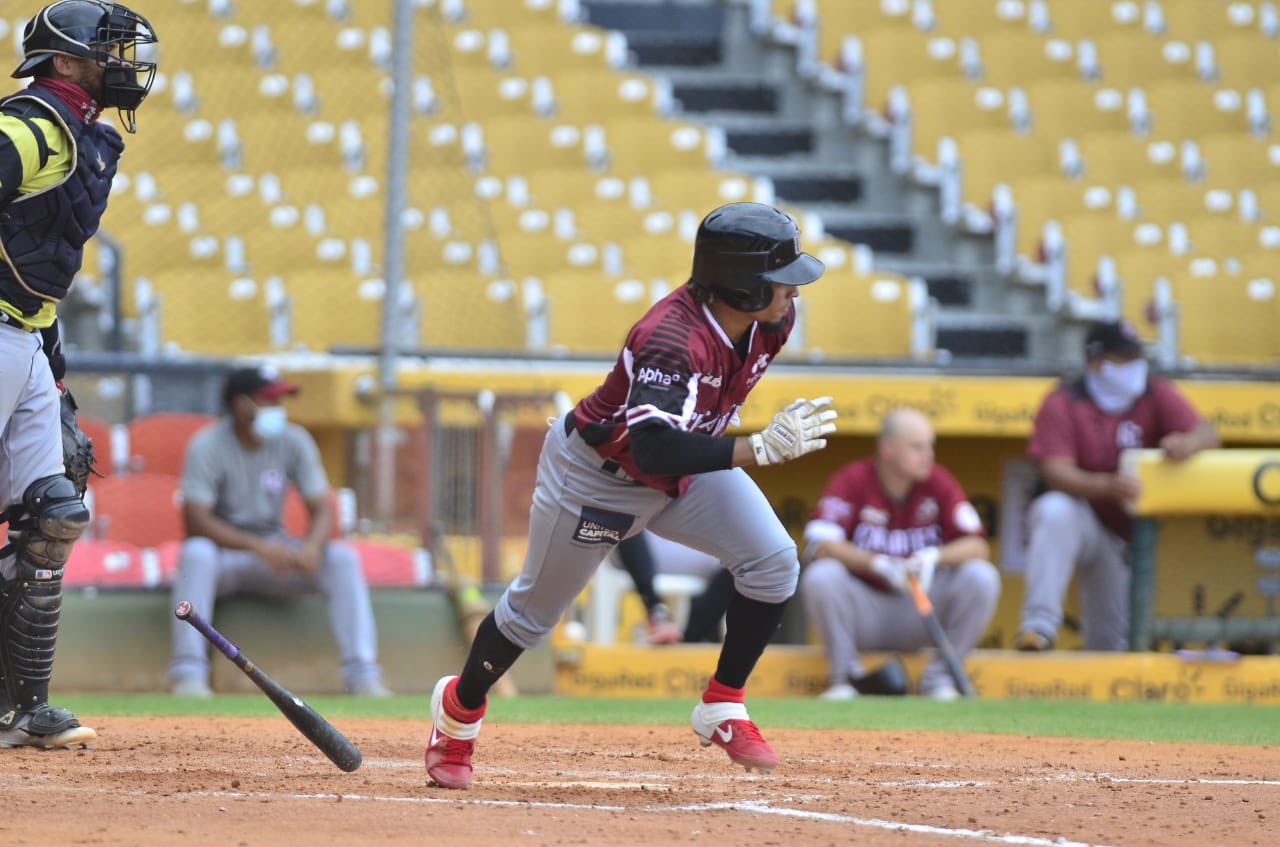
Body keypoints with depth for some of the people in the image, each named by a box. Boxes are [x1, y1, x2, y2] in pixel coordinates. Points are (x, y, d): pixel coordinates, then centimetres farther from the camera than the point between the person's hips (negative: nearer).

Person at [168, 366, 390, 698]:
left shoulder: (294, 442, -1)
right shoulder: (207, 446, -14)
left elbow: (321, 509, -4)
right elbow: (195, 520, -23)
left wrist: (312, 547, -28)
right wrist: (259, 547, -34)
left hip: (274, 549, 4)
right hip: (224, 551, -3)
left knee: (343, 558, -20)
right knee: (197, 553, -37)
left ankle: (361, 675, -24)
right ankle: (188, 675, -37)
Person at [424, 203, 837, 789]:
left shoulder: (773, 321, -17)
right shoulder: (673, 340, -41)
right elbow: (651, 450, -54)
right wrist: (757, 449, -59)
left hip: (688, 463, 7)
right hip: (596, 471, -6)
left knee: (773, 560, -13)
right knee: (536, 607, 11)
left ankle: (722, 709, 2)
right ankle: (459, 708, 38)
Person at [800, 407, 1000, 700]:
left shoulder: (938, 482, -2)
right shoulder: (852, 481, -9)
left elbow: (977, 546, -8)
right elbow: (820, 546, -21)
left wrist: (934, 557, -28)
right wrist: (880, 564, -33)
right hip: (865, 607, -2)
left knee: (982, 577, -21)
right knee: (822, 576, -31)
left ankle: (939, 676, -7)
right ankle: (845, 674, -12)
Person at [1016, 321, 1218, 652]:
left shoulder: (1155, 395, -2)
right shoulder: (1063, 403, -12)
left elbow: (1207, 432, -13)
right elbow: (1055, 471, -24)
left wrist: (1188, 444, -40)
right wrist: (1107, 486, -44)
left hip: (1122, 535, 3)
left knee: (1110, 643, 2)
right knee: (1055, 511, -40)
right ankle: (1040, 623, -40)